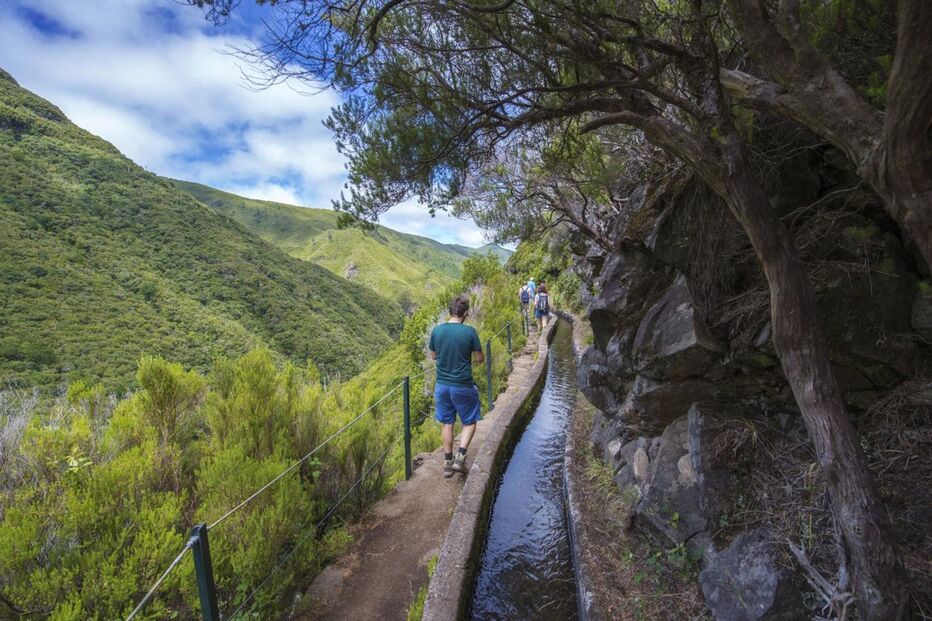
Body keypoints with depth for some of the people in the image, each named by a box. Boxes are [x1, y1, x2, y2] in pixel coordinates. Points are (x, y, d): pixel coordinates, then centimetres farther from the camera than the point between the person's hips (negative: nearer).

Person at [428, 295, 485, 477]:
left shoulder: (436, 331, -5)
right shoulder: (469, 331, -15)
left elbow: (433, 356, 8)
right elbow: (479, 358, -6)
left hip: (442, 385, 4)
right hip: (463, 386, -3)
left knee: (447, 423, 17)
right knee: (470, 422, 16)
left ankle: (448, 462, 25)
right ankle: (460, 457, 6)